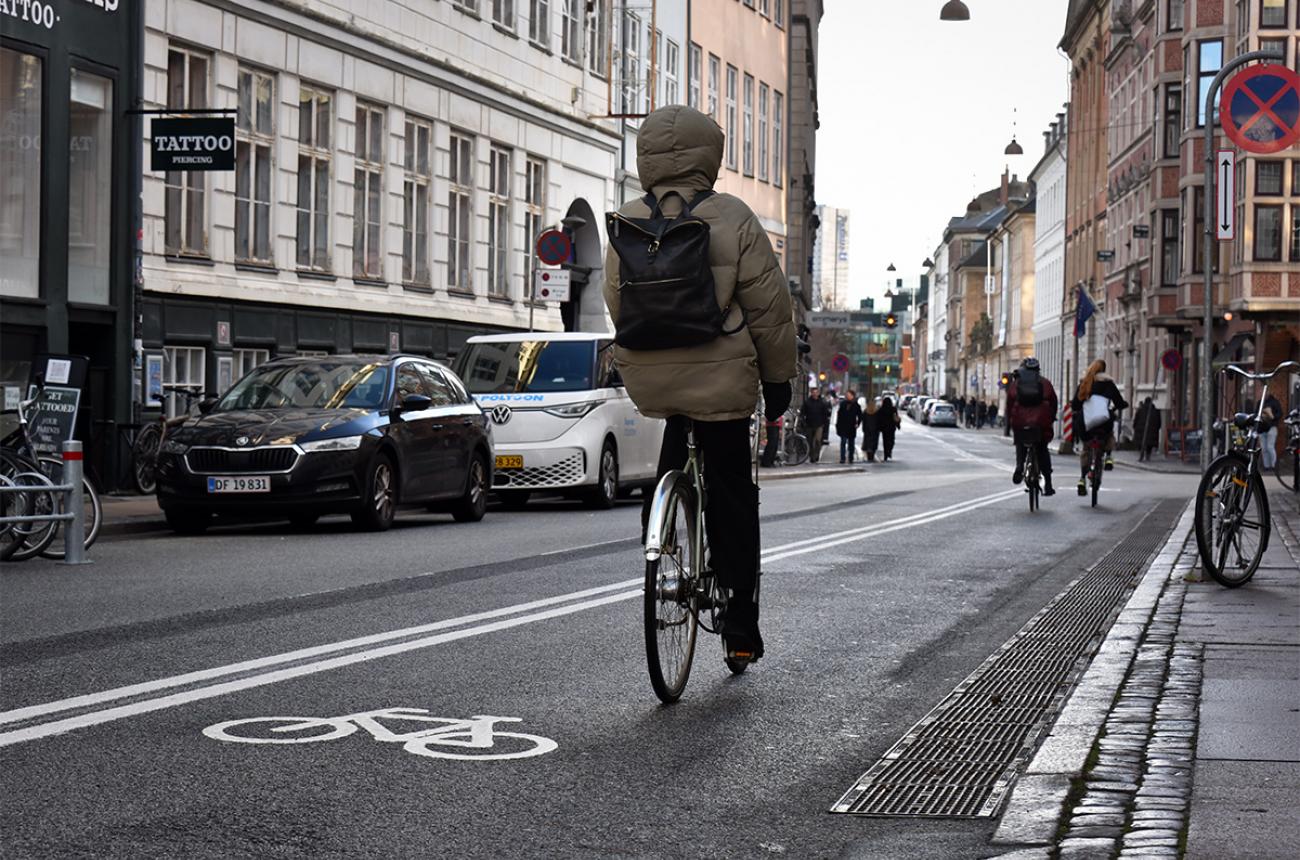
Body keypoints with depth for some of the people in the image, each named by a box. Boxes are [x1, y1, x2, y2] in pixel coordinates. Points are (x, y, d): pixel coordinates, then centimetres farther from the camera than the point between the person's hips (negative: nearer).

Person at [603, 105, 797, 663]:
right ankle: (739, 620, 7)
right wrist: (778, 378, 8)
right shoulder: (732, 219, -8)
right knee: (730, 496, 7)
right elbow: (769, 308, -4)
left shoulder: (627, 224, 1)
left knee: (678, 424, 37)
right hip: (720, 380, -3)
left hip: (646, 380, 3)